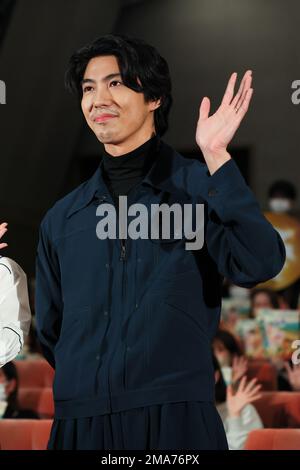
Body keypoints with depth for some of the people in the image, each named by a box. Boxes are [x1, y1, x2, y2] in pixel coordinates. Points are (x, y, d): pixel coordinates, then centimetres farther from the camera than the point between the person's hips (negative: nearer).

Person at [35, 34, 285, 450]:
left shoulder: (201, 187, 1)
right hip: (80, 423, 3)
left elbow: (259, 265, -17)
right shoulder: (61, 219, 11)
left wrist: (216, 158, -19)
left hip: (177, 418, -3)